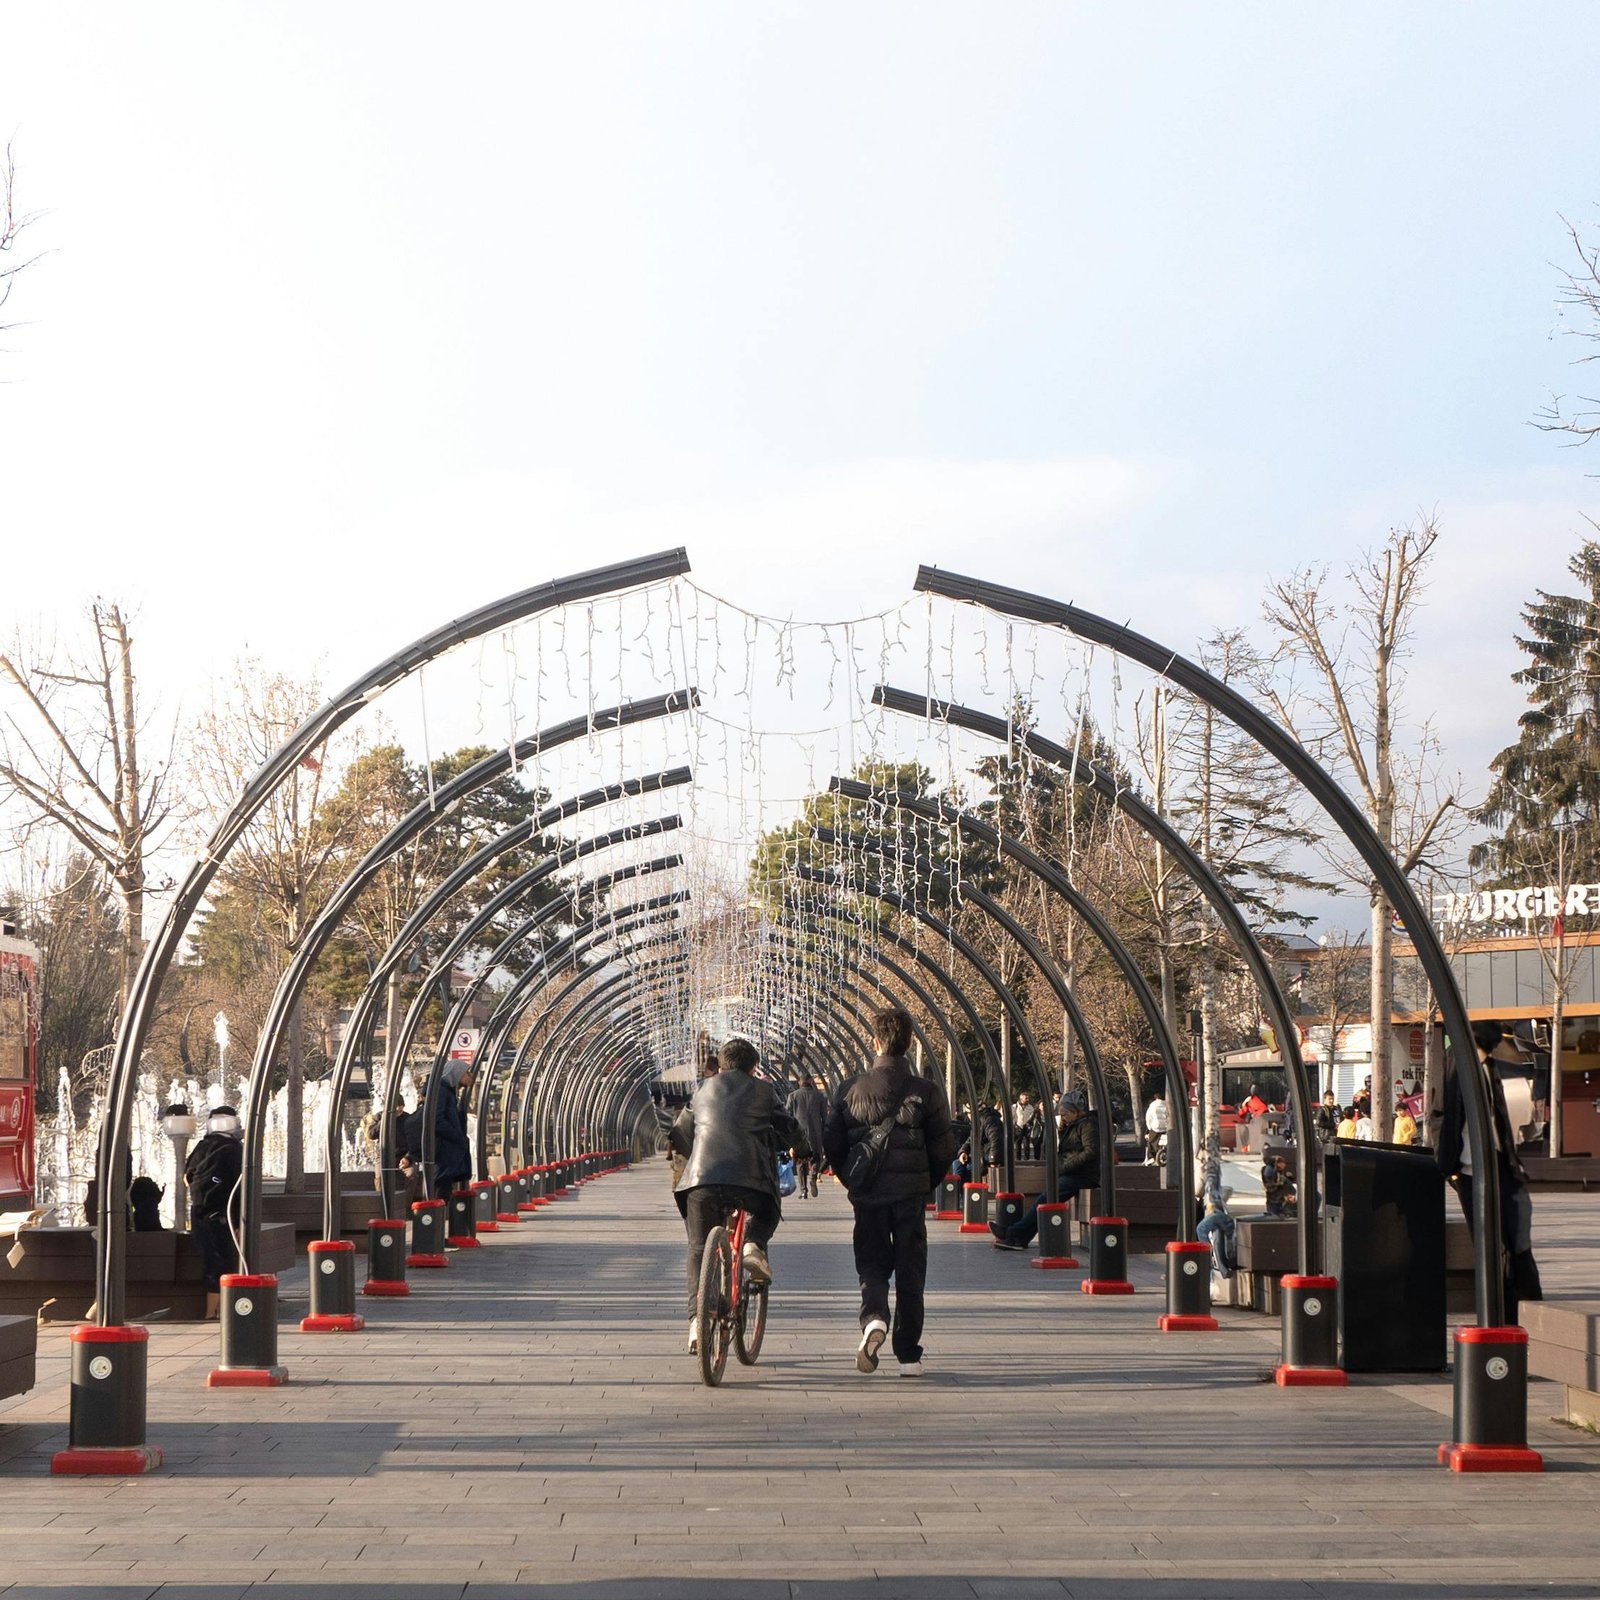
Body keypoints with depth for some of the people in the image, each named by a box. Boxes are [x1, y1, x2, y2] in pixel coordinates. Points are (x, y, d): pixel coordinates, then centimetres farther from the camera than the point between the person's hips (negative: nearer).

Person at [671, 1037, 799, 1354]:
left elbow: (679, 1135, 28)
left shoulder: (704, 1090, 22)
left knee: (699, 1250, 12)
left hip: (701, 1177, 1)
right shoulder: (762, 1091, 15)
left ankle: (696, 1320, 0)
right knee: (766, 1213, 29)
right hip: (750, 1178, -1)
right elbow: (790, 1133, 16)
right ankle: (754, 1245, -3)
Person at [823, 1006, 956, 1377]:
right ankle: (909, 1356, 11)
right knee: (909, 1273, 9)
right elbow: (943, 1149, -3)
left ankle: (874, 1318, -20)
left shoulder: (850, 1089, -2)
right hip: (911, 1195, -1)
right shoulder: (926, 1091, -5)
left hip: (867, 1195, 1)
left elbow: (831, 1144, 1)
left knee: (872, 1266, 11)